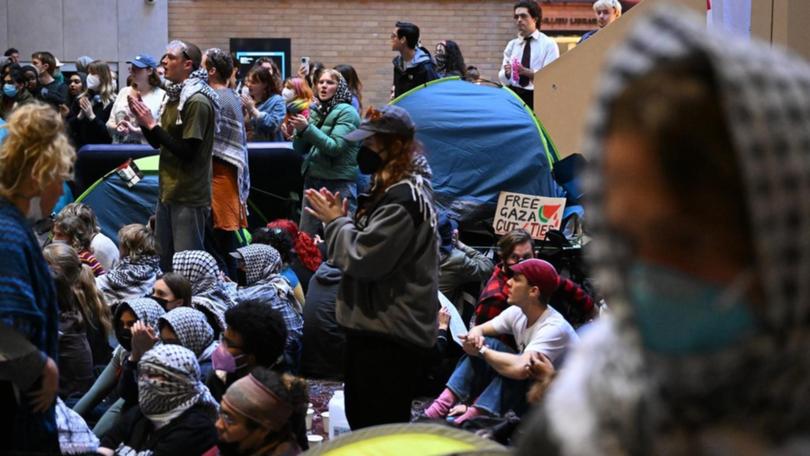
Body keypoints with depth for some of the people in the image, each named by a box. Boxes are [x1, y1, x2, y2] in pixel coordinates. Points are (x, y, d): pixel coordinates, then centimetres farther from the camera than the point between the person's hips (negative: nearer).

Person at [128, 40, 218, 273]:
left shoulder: (197, 101, -16)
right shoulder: (173, 96, 11)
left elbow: (187, 151, -20)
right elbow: (158, 143, 16)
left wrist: (153, 124, -16)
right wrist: (143, 121, -1)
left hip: (189, 196, -9)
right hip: (168, 191, 9)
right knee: (163, 260, 15)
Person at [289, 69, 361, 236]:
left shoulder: (346, 112, -7)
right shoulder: (316, 111, 11)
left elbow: (335, 147, -18)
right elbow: (300, 150, 11)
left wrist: (307, 128, -22)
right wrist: (299, 130, -8)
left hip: (339, 183, -6)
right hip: (312, 179, 7)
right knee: (304, 235, 7)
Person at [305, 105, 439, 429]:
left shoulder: (404, 200, -22)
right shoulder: (394, 189, 13)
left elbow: (363, 259, -25)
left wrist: (336, 222, -10)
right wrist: (342, 218, 3)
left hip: (391, 336, -11)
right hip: (375, 327, 11)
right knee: (361, 419, 22)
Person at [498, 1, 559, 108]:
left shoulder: (549, 44, 2)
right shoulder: (512, 45, 15)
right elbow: (502, 79, 11)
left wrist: (527, 72, -25)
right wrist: (507, 73, -13)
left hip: (537, 97, -3)